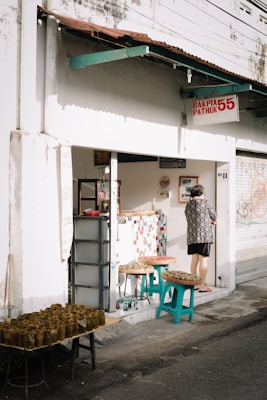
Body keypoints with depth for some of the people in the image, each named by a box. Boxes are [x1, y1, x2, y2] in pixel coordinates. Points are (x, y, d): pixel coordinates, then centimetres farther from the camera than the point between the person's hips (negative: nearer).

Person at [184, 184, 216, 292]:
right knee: (203, 259, -2)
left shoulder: (188, 204, 9)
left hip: (191, 236, 5)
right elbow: (213, 216, 4)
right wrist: (212, 221, 29)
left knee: (194, 259, 12)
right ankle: (202, 286, -1)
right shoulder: (205, 202, -5)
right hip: (204, 235, -5)